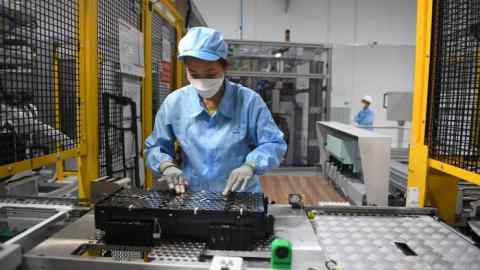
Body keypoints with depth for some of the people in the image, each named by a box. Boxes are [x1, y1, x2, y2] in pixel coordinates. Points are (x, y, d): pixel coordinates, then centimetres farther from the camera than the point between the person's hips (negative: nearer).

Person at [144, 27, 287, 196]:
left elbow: (275, 145, -4)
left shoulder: (249, 101, -7)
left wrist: (250, 166, -22)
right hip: (192, 198, 2)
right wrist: (167, 166, -11)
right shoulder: (174, 103, 0)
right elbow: (154, 148, 10)